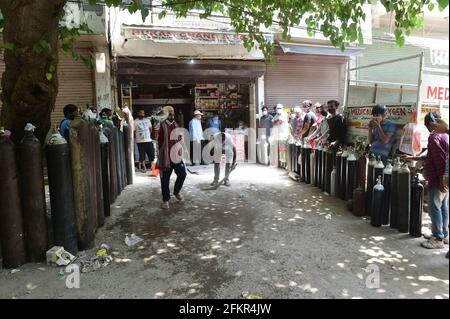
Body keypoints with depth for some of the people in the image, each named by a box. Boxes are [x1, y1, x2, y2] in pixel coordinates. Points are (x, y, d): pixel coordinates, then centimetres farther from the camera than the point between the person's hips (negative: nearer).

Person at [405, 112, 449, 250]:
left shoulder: (434, 137, -15)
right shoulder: (445, 135, 15)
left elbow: (440, 160, -22)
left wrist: (441, 180, -21)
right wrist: (414, 158, 29)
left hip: (438, 181, -10)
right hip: (445, 179, 10)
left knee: (435, 208, -3)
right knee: (443, 207, 16)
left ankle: (438, 239, 4)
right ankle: (444, 235, 27)